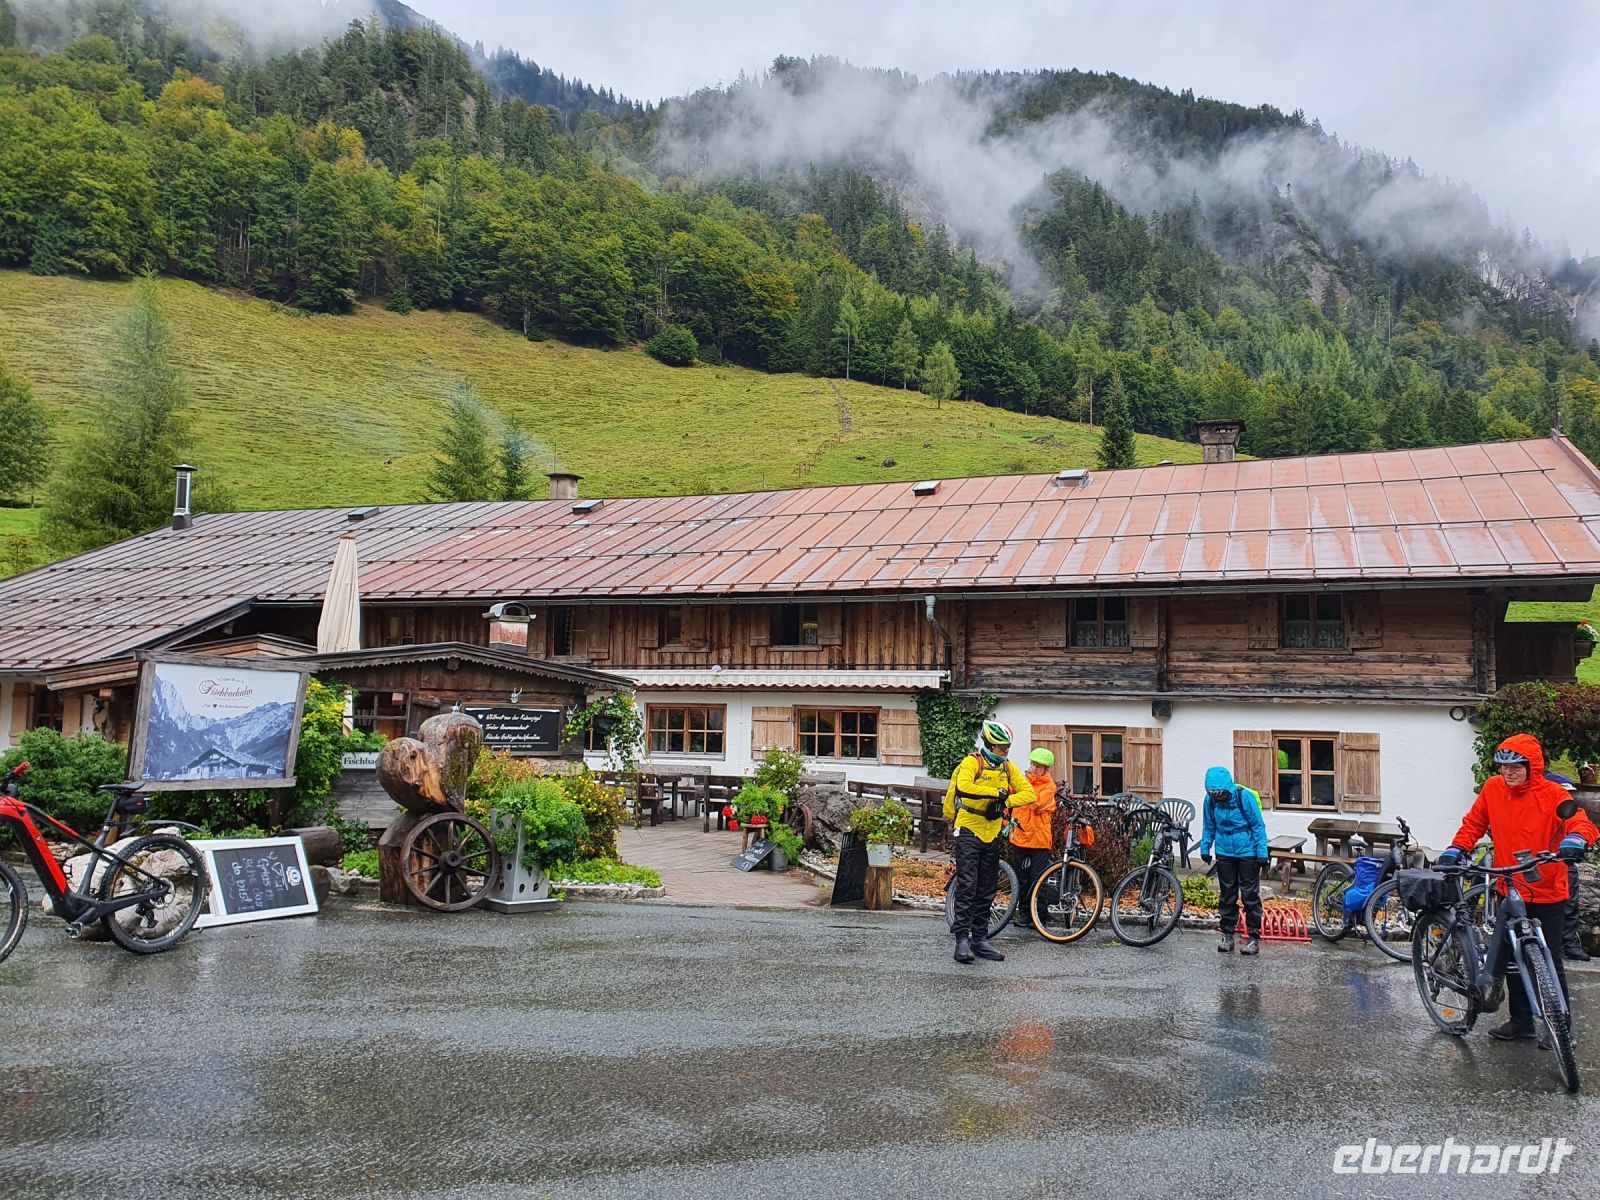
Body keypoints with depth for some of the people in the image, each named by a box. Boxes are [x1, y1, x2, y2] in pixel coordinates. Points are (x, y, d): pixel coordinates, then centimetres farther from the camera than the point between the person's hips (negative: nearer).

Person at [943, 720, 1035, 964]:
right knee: (967, 887, -10)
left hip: (992, 835, 6)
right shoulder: (972, 762, -12)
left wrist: (1005, 802, -19)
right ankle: (962, 939, -7)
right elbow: (963, 787, -31)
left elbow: (1029, 793, -4)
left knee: (986, 891, 10)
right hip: (968, 831, -6)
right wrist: (997, 792, -29)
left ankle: (980, 939, 18)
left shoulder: (1008, 767, 5)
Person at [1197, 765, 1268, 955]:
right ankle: (1227, 935, 19)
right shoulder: (1210, 800, -5)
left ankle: (1254, 937, 9)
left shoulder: (1244, 796, -17)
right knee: (1227, 896, 10)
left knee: (1250, 896, 1)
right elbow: (1209, 827, 10)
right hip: (1224, 854, 4)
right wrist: (1205, 848, 9)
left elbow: (1258, 826, -11)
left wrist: (1262, 853, -12)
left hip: (1247, 854, -4)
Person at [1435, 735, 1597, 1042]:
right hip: (1509, 890, 4)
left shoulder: (1552, 794, -12)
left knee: (1550, 963, 3)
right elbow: (1474, 824, 9)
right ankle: (1521, 1021, 27)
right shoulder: (1493, 789, -1)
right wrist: (1455, 849, -6)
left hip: (1547, 893, -4)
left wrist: (1575, 841, -46)